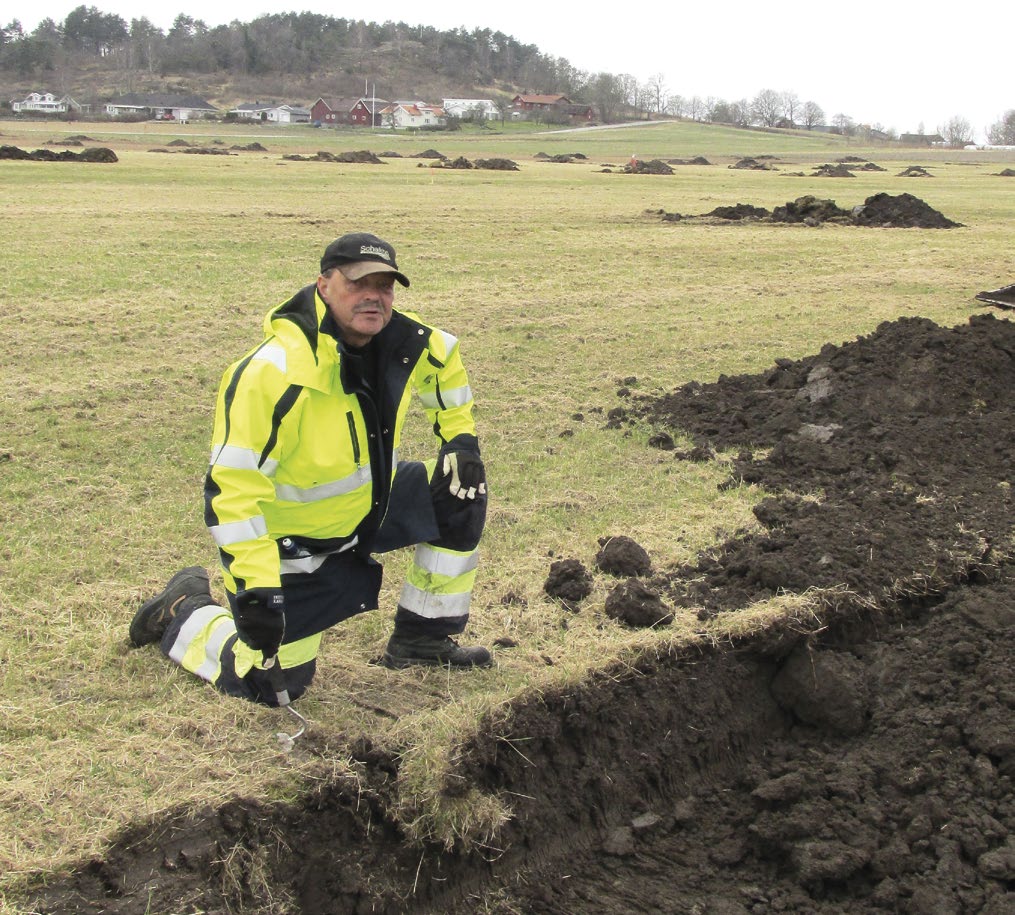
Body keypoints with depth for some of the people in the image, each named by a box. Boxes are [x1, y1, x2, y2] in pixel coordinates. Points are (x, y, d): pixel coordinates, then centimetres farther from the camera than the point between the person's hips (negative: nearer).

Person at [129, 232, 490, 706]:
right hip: (290, 537, -7)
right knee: (271, 686, -5)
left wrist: (459, 435, 4)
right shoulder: (273, 373, -33)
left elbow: (445, 361, 15)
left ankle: (422, 638, 11)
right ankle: (183, 611, 24)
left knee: (462, 494, -3)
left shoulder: (401, 341, -11)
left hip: (365, 504, 7)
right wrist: (255, 587, -34)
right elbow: (232, 486, -33)